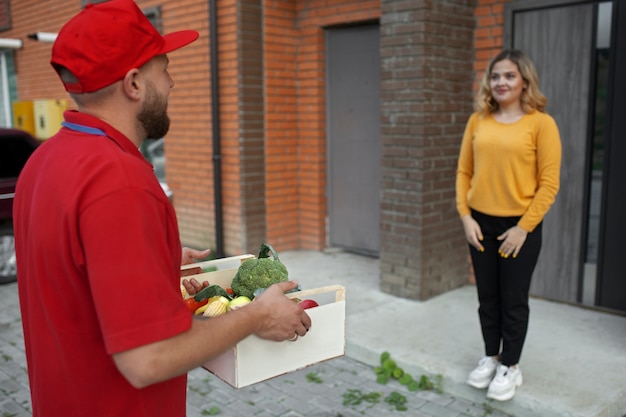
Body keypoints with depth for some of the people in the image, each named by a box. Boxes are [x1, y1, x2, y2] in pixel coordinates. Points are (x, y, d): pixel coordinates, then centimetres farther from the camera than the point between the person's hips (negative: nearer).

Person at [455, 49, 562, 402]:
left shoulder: (541, 123, -8)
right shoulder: (478, 121, 3)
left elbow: (549, 184, -9)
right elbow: (464, 172, 5)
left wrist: (523, 227, -12)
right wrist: (465, 216, -4)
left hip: (520, 226, -3)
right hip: (481, 223, 4)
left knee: (514, 301, 8)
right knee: (488, 298, 15)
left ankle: (510, 367, 26)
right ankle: (491, 358, 34)